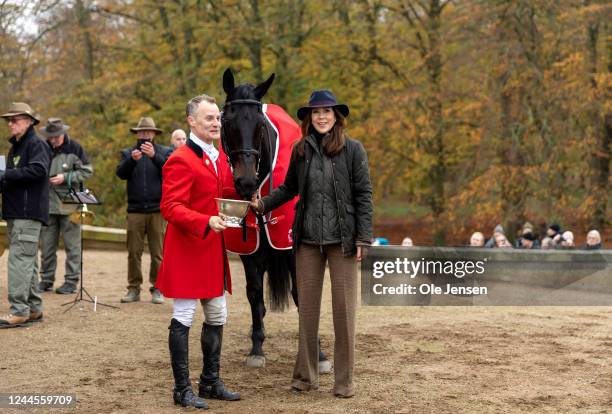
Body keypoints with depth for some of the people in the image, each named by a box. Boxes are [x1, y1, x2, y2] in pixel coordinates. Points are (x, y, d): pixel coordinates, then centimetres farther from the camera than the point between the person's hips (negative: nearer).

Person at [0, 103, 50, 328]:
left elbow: (38, 170, -23)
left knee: (20, 259, -14)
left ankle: (19, 311, -15)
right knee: (28, 261, 12)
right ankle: (34, 309, 18)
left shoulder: (36, 144, -6)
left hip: (28, 213, -9)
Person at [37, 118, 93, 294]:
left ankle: (71, 280, 6)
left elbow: (87, 171, -3)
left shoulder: (74, 148, -4)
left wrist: (65, 178, -13)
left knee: (72, 244, 0)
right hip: (47, 202, 4)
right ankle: (46, 279, 18)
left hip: (69, 203, -4)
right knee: (47, 244, 8)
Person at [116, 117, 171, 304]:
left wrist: (154, 156, -23)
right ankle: (133, 289, 8)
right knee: (134, 252, 2)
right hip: (135, 209, 1)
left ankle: (157, 289, 6)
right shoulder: (128, 153, 13)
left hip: (158, 209, -1)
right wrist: (132, 160, -21)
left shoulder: (164, 152, 10)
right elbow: (121, 173, -3)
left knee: (158, 253, 0)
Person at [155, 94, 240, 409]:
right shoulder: (181, 161, -14)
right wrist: (206, 222, -32)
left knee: (217, 317, 14)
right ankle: (182, 389, 7)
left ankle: (211, 382, 26)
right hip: (187, 252, -9)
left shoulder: (217, 158, 15)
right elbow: (170, 208, -21)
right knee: (183, 319, -2)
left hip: (213, 252, 9)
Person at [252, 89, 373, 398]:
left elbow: (363, 195, -5)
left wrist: (363, 238, -11)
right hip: (307, 239, 3)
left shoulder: (353, 150, -4)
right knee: (307, 307, 10)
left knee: (344, 308, 3)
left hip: (342, 239, -3)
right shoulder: (300, 150, 5)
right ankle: (306, 375, 21)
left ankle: (345, 380, 12)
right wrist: (263, 204, -3)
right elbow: (289, 188, 13)